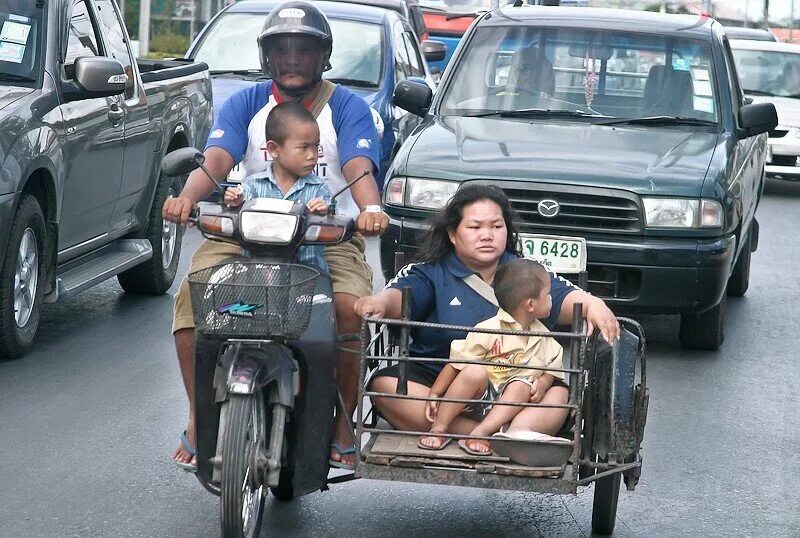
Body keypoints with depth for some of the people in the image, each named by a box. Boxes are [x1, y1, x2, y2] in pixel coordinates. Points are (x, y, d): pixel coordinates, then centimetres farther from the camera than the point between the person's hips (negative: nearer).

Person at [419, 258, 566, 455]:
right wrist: (434, 394, -13)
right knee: (474, 372, -33)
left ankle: (480, 432, -38)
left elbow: (552, 369, 14)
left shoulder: (544, 338, 6)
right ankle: (438, 428, -26)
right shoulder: (488, 330, -13)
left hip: (511, 400, 4)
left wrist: (542, 383, -10)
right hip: (479, 394, -3)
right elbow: (456, 363, -11)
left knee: (521, 386, -28)